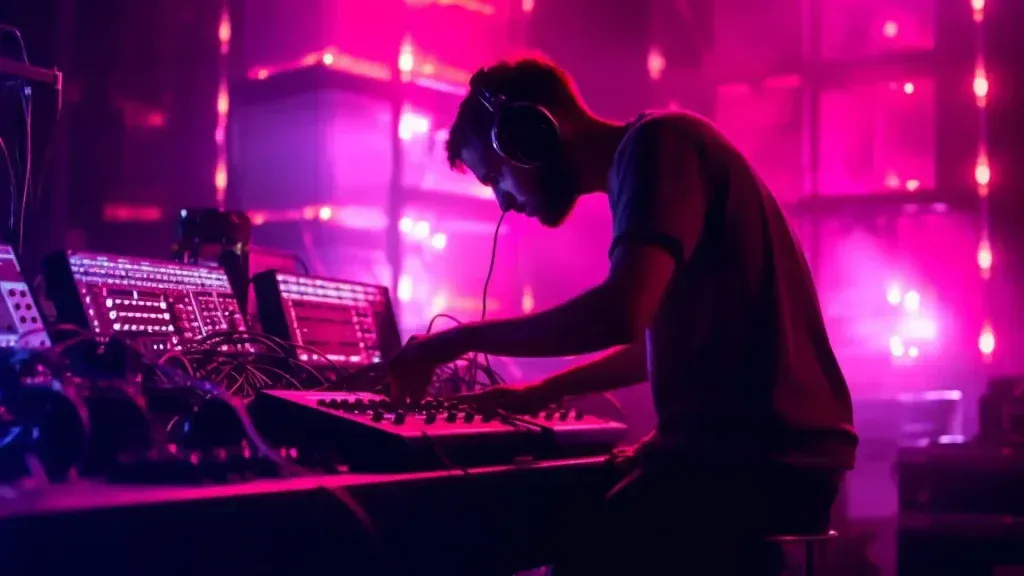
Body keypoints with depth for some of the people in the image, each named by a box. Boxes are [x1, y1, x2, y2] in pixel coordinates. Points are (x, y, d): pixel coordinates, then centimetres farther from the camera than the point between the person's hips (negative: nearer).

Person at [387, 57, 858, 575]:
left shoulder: (657, 143, -10)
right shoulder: (638, 167, 20)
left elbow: (620, 316, -25)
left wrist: (458, 340, -13)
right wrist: (543, 392, 28)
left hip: (768, 458, -10)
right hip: (724, 446, 10)